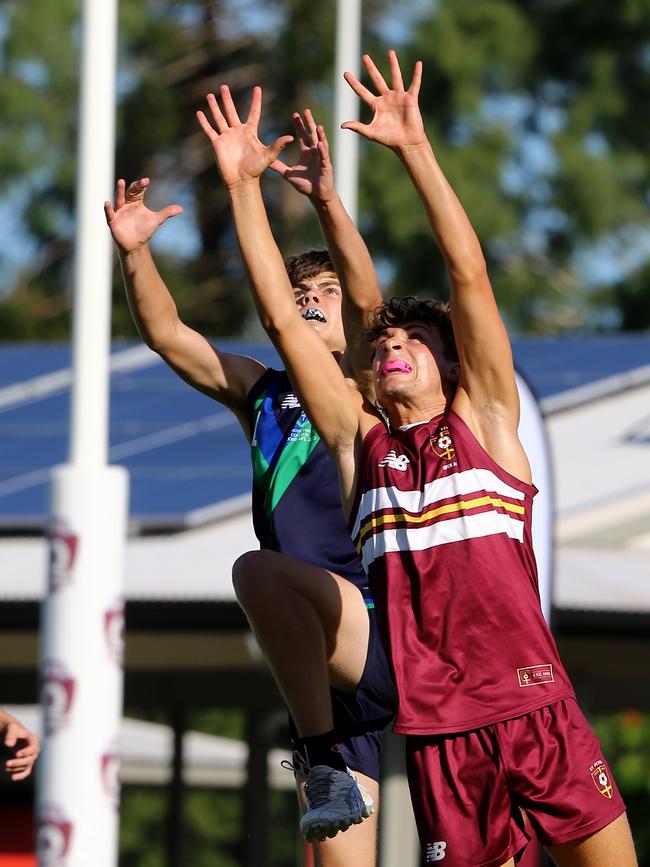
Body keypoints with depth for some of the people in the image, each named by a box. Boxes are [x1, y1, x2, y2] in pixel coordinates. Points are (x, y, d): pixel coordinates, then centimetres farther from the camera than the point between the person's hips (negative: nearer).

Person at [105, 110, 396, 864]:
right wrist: (135, 255, -8)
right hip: (322, 668, 6)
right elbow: (165, 333, 10)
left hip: (385, 638, -6)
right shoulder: (259, 393, 19)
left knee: (261, 570, -32)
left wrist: (326, 203, -27)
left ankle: (322, 757, -29)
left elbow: (368, 300, -13)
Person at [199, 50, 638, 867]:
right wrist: (243, 185, 10)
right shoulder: (361, 443, 15)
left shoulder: (482, 421, 9)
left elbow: (469, 274, 1)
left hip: (536, 708, -2)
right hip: (436, 730, 2)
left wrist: (416, 148, -5)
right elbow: (282, 317, 13)